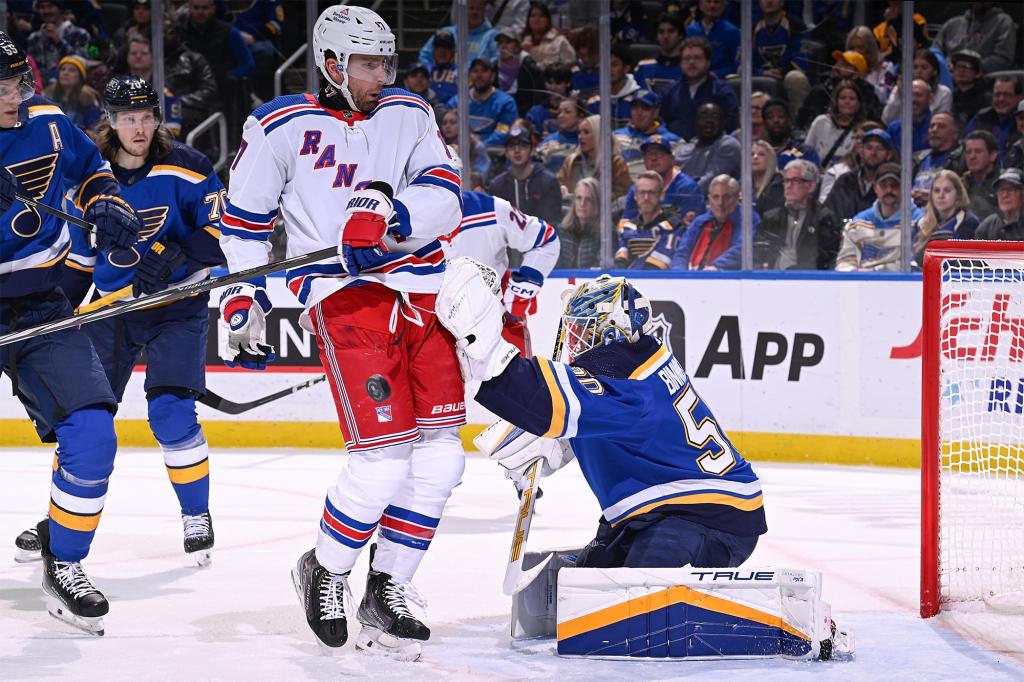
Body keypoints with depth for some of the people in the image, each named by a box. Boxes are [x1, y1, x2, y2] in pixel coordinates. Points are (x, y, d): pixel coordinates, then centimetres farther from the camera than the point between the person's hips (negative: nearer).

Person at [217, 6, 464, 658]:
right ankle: (324, 573, 8)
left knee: (440, 453, 1)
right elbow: (244, 219, 10)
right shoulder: (280, 127, 2)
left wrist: (390, 220, -23)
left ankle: (387, 588, 15)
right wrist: (245, 302, 5)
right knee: (384, 454, -15)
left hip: (421, 293, 5)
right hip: (343, 295, -5)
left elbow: (444, 199, -4)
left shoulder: (410, 115, 10)